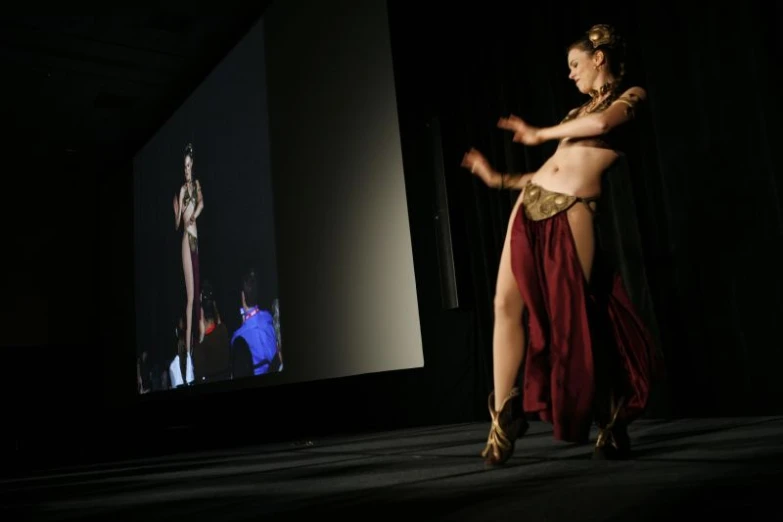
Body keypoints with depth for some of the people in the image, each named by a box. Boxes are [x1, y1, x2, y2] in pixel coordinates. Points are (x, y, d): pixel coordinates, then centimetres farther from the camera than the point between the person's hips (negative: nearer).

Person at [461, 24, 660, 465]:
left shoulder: (631, 95, 7)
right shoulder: (581, 110, 27)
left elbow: (603, 123, -16)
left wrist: (541, 133, -4)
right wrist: (498, 178, 22)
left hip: (572, 212, -7)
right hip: (531, 202, 7)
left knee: (576, 317, -6)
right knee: (508, 304, -4)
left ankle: (614, 422, 12)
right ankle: (505, 417, 2)